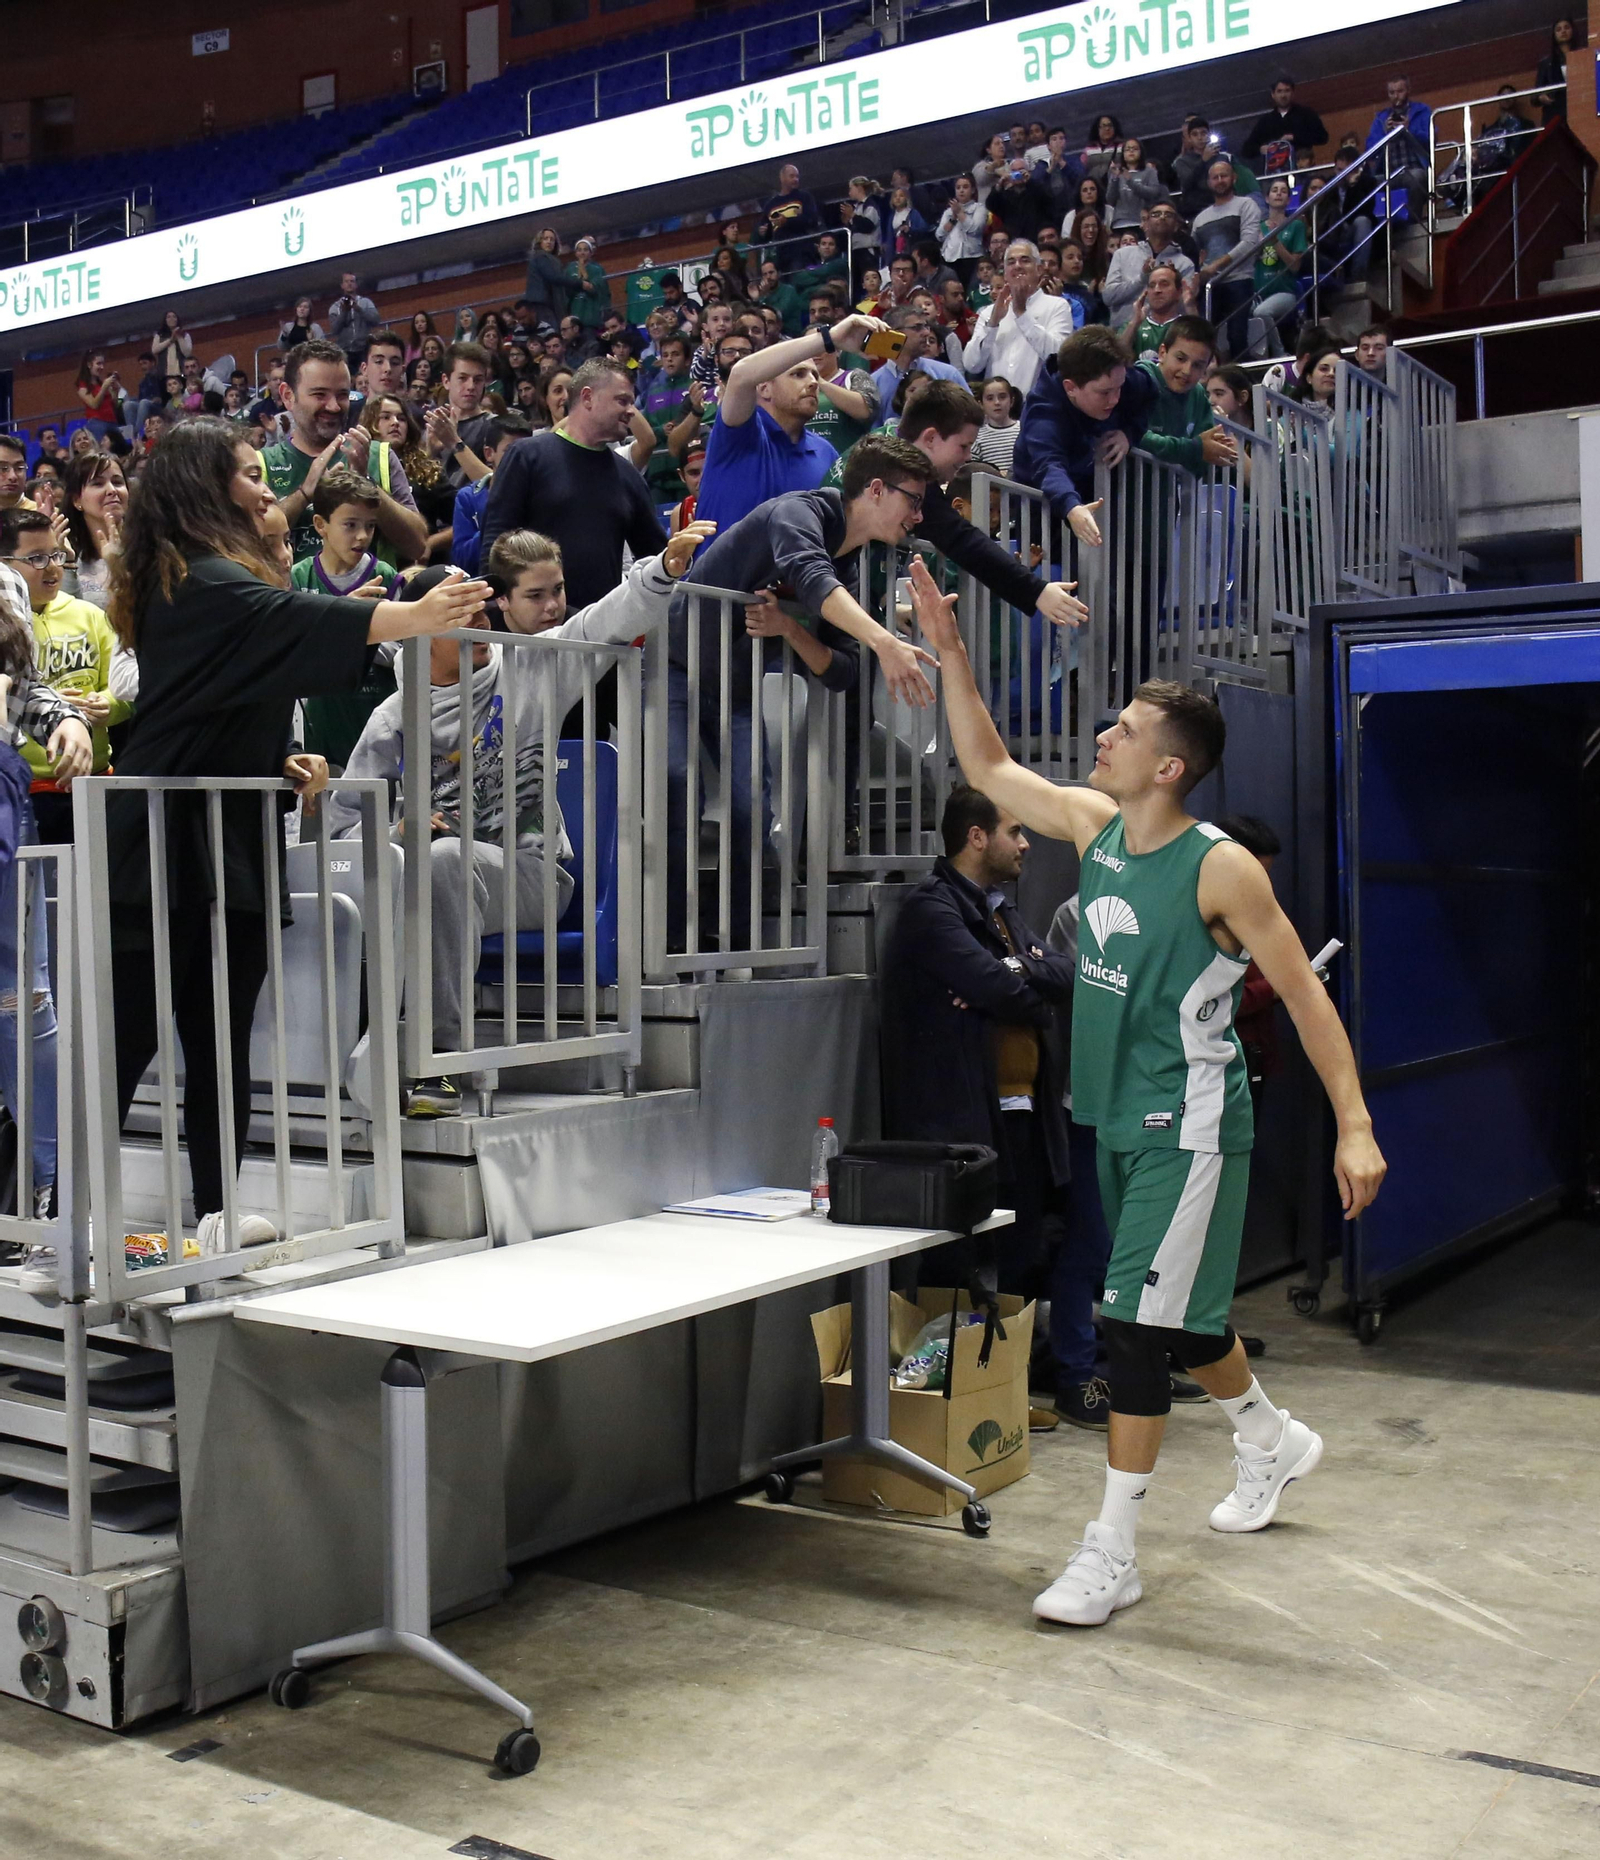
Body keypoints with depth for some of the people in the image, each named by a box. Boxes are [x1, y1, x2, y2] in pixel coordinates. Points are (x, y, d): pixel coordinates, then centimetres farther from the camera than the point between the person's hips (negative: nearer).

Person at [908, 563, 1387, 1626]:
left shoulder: (1220, 868, -17)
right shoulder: (1095, 825, 2)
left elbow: (1304, 994, -14)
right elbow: (988, 767, 13)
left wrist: (1355, 1127, -19)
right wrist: (949, 652, 5)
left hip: (1191, 1126, -8)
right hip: (1120, 1118, 8)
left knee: (1140, 1322, -8)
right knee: (1179, 1312, 20)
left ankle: (1113, 1557, 2)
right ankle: (1274, 1444, 46)